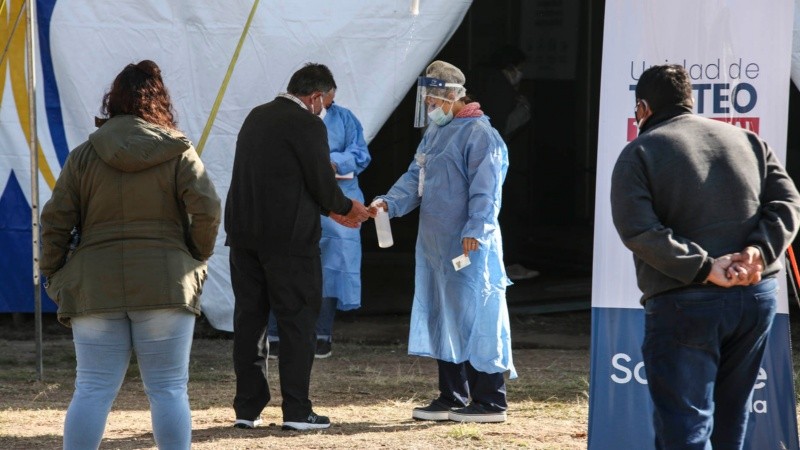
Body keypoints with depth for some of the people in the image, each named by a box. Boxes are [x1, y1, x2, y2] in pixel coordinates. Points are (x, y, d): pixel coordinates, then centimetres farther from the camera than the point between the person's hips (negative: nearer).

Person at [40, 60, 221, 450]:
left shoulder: (84, 155, 5)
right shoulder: (179, 153, 1)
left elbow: (55, 221, 2)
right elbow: (207, 211, -8)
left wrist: (54, 277, 11)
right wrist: (196, 262, 7)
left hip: (95, 287, 1)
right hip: (165, 285, -1)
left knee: (93, 390, 4)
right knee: (168, 390, 3)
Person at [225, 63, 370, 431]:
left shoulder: (257, 117, 14)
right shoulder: (307, 125, -11)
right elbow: (322, 182, -9)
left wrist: (332, 210, 23)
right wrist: (344, 208, 13)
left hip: (243, 233, 7)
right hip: (288, 236, -7)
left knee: (249, 318, 10)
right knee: (296, 321, 1)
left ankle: (247, 408, 12)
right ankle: (296, 411, 0)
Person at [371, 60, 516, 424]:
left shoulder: (478, 133, -11)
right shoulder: (434, 133, 17)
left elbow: (484, 189, -17)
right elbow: (415, 177, 16)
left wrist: (474, 230, -24)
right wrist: (389, 202, -1)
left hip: (469, 247, -10)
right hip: (435, 244, 10)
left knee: (475, 317, -7)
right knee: (442, 318, 13)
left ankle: (489, 401, -2)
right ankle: (452, 398, 21)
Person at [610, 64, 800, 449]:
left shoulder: (639, 154, -1)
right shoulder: (747, 141, 15)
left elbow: (637, 229, -15)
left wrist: (703, 268, -16)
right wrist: (759, 251, -8)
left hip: (685, 304, -5)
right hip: (758, 296, 6)